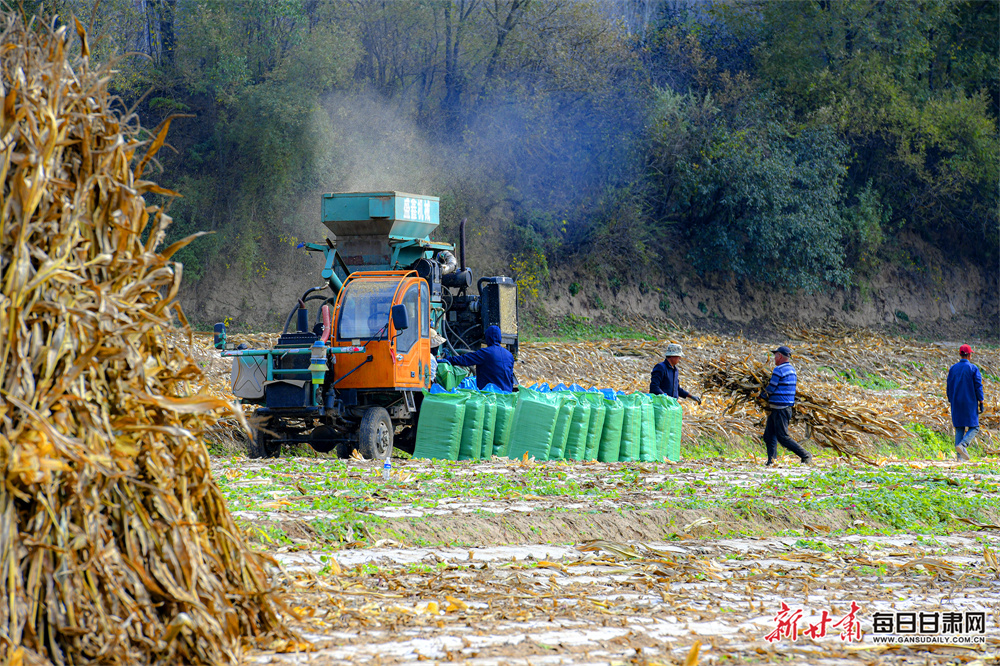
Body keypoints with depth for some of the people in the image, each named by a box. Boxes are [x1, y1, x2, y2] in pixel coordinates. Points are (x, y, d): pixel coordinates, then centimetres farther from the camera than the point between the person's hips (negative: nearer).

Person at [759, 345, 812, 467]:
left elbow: (770, 389, -12)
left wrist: (762, 394, 9)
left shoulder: (779, 370, -16)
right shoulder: (792, 369, 15)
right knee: (769, 435, 8)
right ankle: (772, 459, 3)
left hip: (780, 409, -10)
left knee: (783, 437, -7)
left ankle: (806, 455, -4)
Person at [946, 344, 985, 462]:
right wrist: (981, 403, -2)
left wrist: (951, 402, 17)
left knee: (959, 429, 8)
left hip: (956, 403, 4)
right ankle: (962, 445, -20)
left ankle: (959, 456, 3)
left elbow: (949, 387, 9)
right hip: (970, 403, -4)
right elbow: (978, 387, -8)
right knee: (974, 427, 5)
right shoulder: (973, 369, -6)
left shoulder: (953, 369, 6)